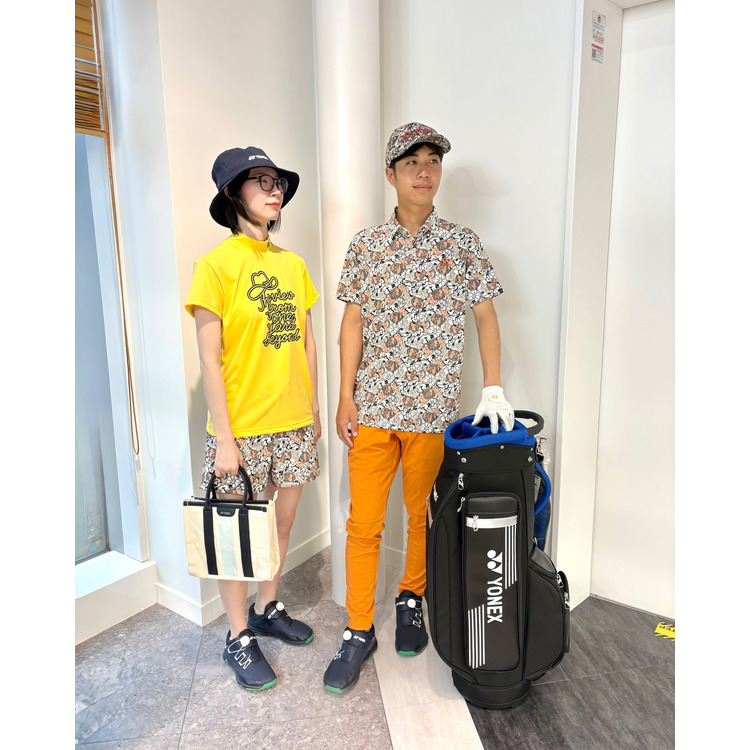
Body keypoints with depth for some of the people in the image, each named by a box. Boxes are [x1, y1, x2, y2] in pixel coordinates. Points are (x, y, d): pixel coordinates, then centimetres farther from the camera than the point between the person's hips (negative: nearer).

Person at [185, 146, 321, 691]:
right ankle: (239, 637, 29)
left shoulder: (293, 264, 8)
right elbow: (210, 359, -12)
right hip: (242, 428, -5)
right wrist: (224, 439, -13)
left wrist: (313, 408, 13)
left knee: (282, 523, 17)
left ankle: (268, 609, 39)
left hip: (293, 425, 6)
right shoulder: (216, 264, -9)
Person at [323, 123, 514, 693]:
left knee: (423, 514, 14)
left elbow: (486, 317, 4)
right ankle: (359, 632, 20)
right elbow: (353, 322, 4)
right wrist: (346, 397, -1)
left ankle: (411, 601, 38)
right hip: (372, 408, 1)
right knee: (364, 523, 4)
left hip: (434, 410, 0)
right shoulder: (366, 245, 4)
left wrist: (494, 391, -3)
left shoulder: (463, 245, 2)